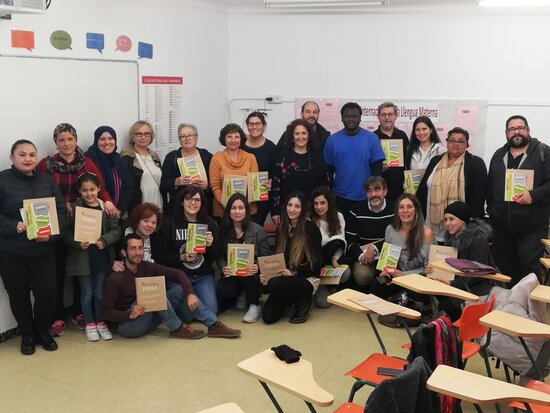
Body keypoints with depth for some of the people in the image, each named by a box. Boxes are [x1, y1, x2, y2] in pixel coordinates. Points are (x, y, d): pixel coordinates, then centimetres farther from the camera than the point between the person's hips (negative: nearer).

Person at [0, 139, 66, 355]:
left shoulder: (47, 181, 6)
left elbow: (61, 211, 3)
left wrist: (50, 233, -12)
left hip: (43, 249, 2)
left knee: (47, 292, 2)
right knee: (18, 294, 10)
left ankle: (43, 331, 26)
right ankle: (27, 335, 29)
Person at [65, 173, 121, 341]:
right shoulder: (74, 208, -4)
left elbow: (116, 230, -1)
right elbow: (67, 232, -6)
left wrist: (104, 240, -17)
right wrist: (78, 243, -22)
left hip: (102, 256, 2)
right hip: (82, 257, -1)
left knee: (99, 292, 11)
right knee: (87, 292, 8)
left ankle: (100, 322, 27)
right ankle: (89, 324, 23)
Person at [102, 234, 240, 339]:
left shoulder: (147, 267, 0)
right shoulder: (115, 278, -16)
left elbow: (178, 273, -5)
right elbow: (107, 312, -15)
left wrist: (189, 294, -20)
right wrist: (130, 314, -31)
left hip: (148, 320, 6)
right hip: (127, 324, -6)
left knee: (180, 289, -8)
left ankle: (214, 325, -12)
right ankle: (177, 328, -15)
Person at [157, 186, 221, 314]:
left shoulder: (209, 223, 7)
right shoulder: (169, 224, 0)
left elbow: (217, 255, 9)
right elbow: (160, 256, -2)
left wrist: (210, 245, -12)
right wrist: (182, 258, -15)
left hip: (203, 276, 2)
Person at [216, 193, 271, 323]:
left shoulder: (257, 230, -6)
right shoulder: (223, 230, 2)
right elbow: (220, 256, 2)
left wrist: (258, 267, -28)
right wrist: (224, 268, -21)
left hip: (252, 275, -2)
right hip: (231, 275, 2)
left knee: (247, 274, -37)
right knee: (221, 289, -29)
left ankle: (255, 306, -11)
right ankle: (238, 297, 11)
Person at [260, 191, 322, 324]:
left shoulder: (311, 228, -8)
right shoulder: (282, 229, 8)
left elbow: (316, 262, -10)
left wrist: (293, 272, -21)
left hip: (307, 279, -5)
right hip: (285, 278, 5)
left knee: (274, 284, -33)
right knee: (268, 317, -15)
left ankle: (303, 302, -7)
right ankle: (292, 300, 15)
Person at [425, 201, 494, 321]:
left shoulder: (478, 238, -14)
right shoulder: (452, 237, 10)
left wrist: (453, 284, -25)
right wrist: (432, 270, -5)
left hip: (478, 288, -8)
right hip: (459, 286, 8)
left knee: (445, 305, -29)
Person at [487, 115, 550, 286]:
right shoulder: (498, 155, 15)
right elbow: (490, 187, 18)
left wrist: (534, 194, -22)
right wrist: (492, 211, 11)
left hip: (532, 227, -4)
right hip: (501, 228, 5)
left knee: (529, 269, -3)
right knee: (506, 269, 12)